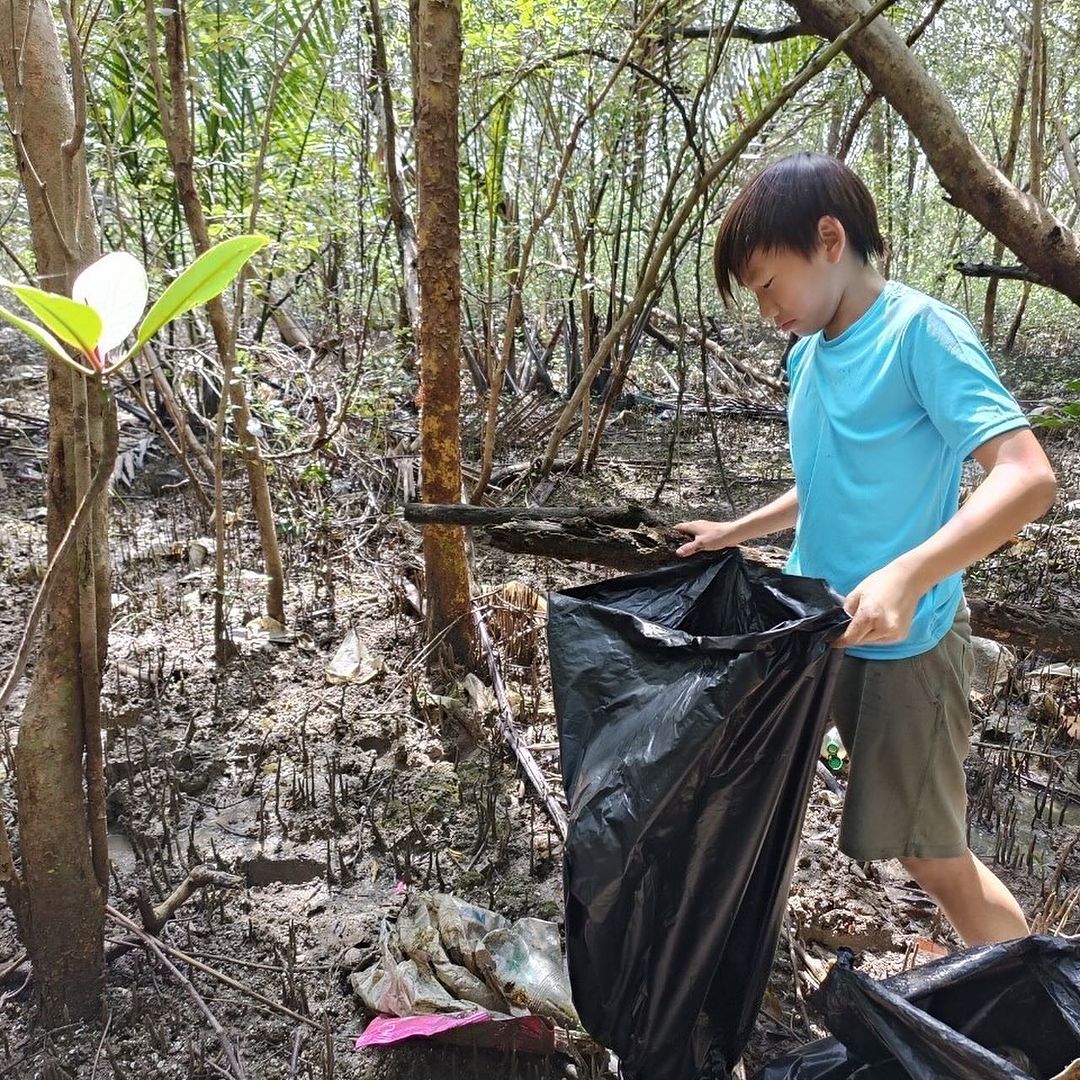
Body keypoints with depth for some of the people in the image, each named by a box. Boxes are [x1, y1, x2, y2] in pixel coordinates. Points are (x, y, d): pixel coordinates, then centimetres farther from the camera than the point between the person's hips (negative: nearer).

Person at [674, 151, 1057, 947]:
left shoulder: (922, 331, -18)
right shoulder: (808, 356, 6)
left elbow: (1027, 477, -28)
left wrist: (908, 574, -41)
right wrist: (738, 532, 19)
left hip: (900, 643, -8)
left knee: (934, 858, 4)